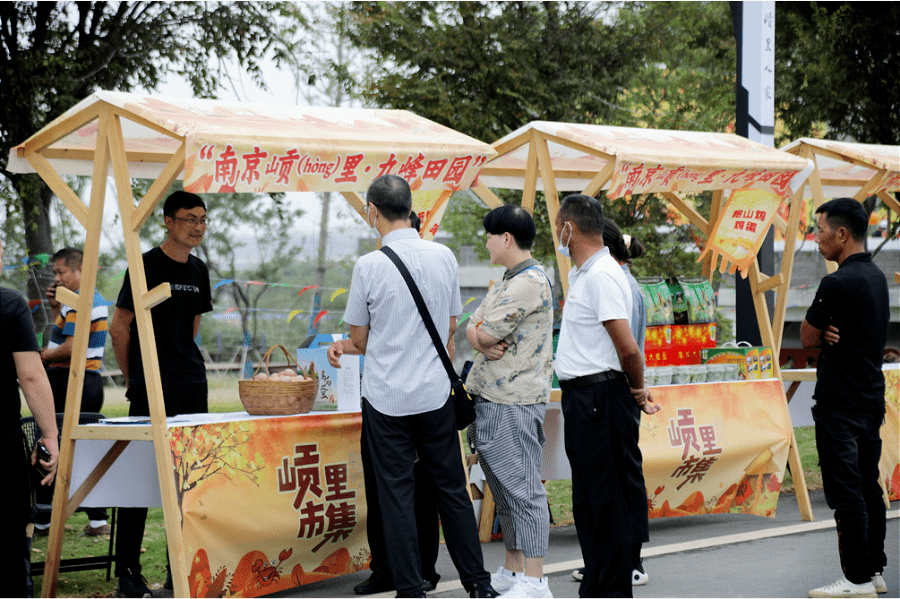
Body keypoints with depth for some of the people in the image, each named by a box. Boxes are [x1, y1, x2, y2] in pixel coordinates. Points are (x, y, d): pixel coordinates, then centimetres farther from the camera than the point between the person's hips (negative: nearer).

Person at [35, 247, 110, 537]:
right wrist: (56, 307, 13)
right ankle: (97, 519, 7)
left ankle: (41, 520, 2)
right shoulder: (96, 300, 17)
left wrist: (43, 355, -6)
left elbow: (70, 347, -22)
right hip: (91, 382, 10)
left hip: (69, 383, -10)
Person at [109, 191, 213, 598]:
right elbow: (119, 327, -3)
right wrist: (134, 379, 3)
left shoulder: (198, 271, 14)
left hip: (193, 385, 6)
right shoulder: (147, 266, -6)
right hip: (151, 389, -6)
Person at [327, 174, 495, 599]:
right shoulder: (444, 256, 0)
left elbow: (359, 340, -3)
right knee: (452, 488, 13)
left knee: (397, 494, 4)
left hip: (386, 397, -4)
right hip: (435, 392, 4)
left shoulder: (369, 266, -12)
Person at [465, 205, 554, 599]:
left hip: (515, 402, -10)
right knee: (503, 487, 16)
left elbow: (485, 335, -18)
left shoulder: (529, 282, -15)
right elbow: (472, 330, 13)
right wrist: (484, 343, -7)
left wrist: (481, 336, 4)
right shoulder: (507, 281, 19)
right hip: (489, 396, 10)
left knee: (523, 489, -8)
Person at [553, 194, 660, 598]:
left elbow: (628, 347, -21)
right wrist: (636, 389, 14)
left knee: (609, 499, -5)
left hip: (601, 396, -10)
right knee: (587, 500, 15)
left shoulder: (603, 275, -16)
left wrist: (637, 389, -6)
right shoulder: (580, 274, 16)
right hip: (581, 397, 10)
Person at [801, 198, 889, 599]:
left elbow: (807, 337, -11)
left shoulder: (838, 283, -19)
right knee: (868, 487, 14)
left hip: (840, 404, -9)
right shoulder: (876, 277, 11)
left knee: (846, 492, -6)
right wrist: (832, 331, -2)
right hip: (871, 397, 9)